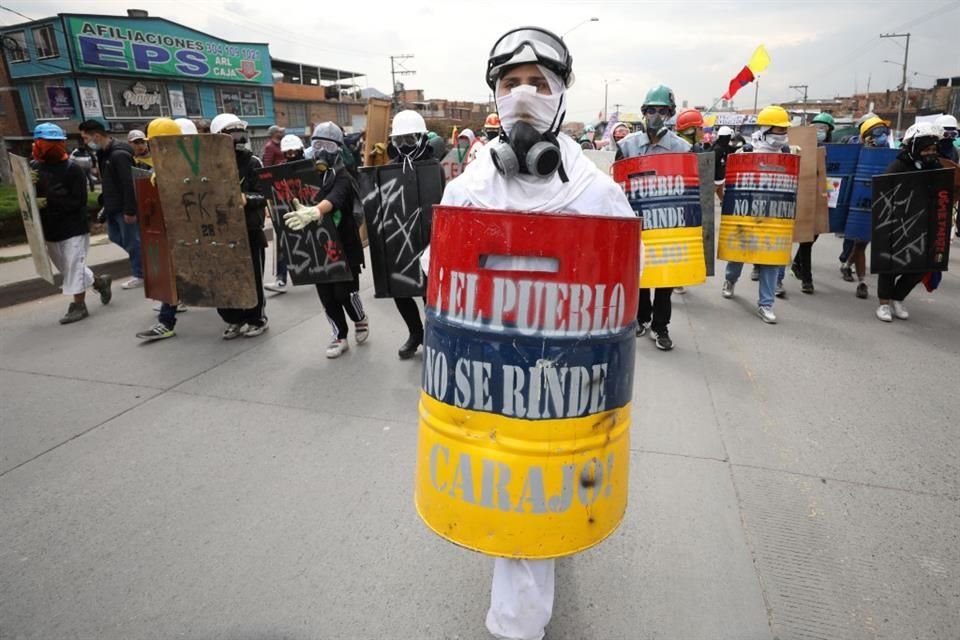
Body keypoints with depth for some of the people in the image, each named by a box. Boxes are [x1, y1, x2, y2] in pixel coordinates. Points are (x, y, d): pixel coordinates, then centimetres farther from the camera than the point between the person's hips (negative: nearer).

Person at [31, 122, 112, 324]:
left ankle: (78, 305, 8)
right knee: (66, 267, 16)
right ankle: (100, 282, 35)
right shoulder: (35, 167, 4)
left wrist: (48, 203, -22)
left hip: (74, 227, -7)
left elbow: (78, 201, -17)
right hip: (51, 229, 7)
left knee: (73, 266, -2)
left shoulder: (72, 169, -13)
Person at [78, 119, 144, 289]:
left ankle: (139, 275, 12)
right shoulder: (103, 153, 11)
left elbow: (129, 184, -23)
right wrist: (106, 204, 18)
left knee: (131, 241, 0)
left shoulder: (119, 154, -19)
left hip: (124, 207, -10)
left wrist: (130, 210, -24)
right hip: (113, 206, 10)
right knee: (115, 237, 17)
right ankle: (143, 259, 28)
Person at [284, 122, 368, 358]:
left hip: (345, 244, -5)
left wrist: (312, 212, -54)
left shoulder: (342, 178, -14)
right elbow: (296, 203, 15)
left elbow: (332, 200, -35)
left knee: (345, 291, -1)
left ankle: (360, 320, 30)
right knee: (325, 293, 7)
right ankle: (340, 336, 22)